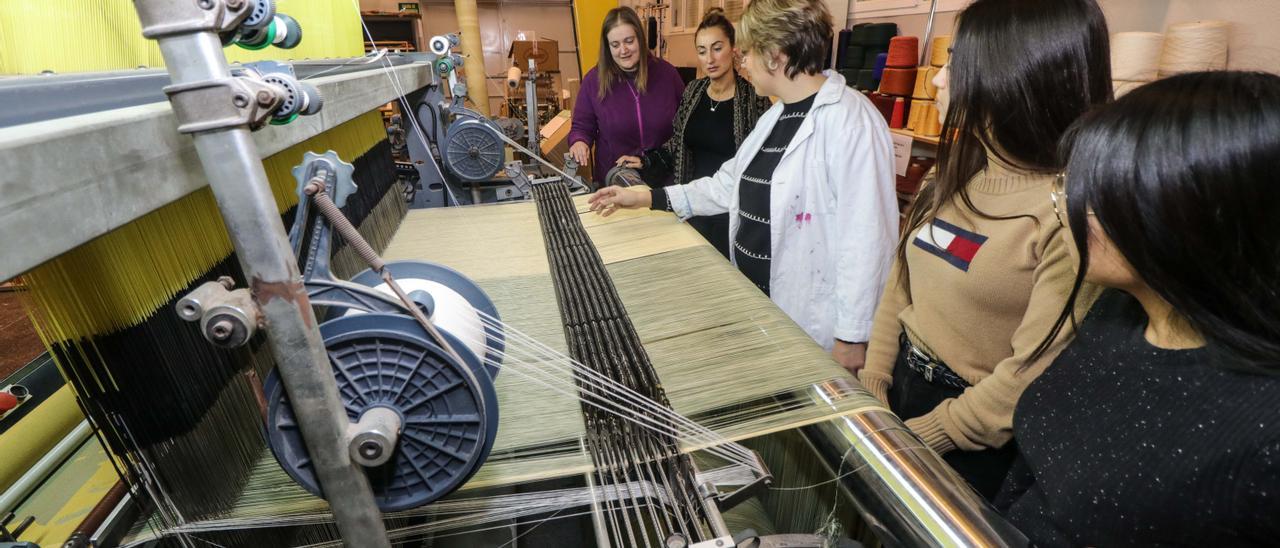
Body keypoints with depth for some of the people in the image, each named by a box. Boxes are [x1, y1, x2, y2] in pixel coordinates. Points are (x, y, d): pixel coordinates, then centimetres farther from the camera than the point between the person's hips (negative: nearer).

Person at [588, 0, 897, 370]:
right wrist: (647, 198, 12)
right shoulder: (775, 116, 9)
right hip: (756, 303, 8)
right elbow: (730, 185, 15)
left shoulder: (850, 120, -20)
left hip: (812, 327, -8)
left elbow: (866, 237, -21)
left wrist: (852, 336, -18)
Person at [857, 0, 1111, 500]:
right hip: (901, 388, 6)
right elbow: (899, 292, 2)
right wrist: (872, 391, -2)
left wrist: (919, 438, -15)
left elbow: (1032, 377, -23)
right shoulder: (958, 176, -1)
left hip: (977, 449, -6)